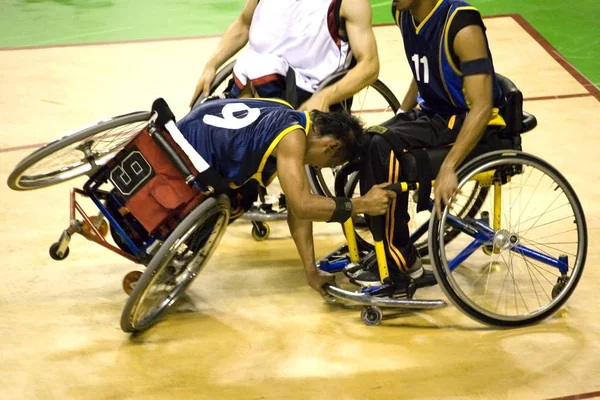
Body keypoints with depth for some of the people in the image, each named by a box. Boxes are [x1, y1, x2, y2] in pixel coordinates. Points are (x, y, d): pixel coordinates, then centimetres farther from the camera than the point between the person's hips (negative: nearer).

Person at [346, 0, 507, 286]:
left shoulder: (461, 26, -24)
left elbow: (481, 107, -29)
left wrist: (448, 168, -36)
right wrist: (399, 118, 7)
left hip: (466, 121, -8)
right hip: (431, 110, 8)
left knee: (383, 147, -28)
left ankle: (401, 264, -18)